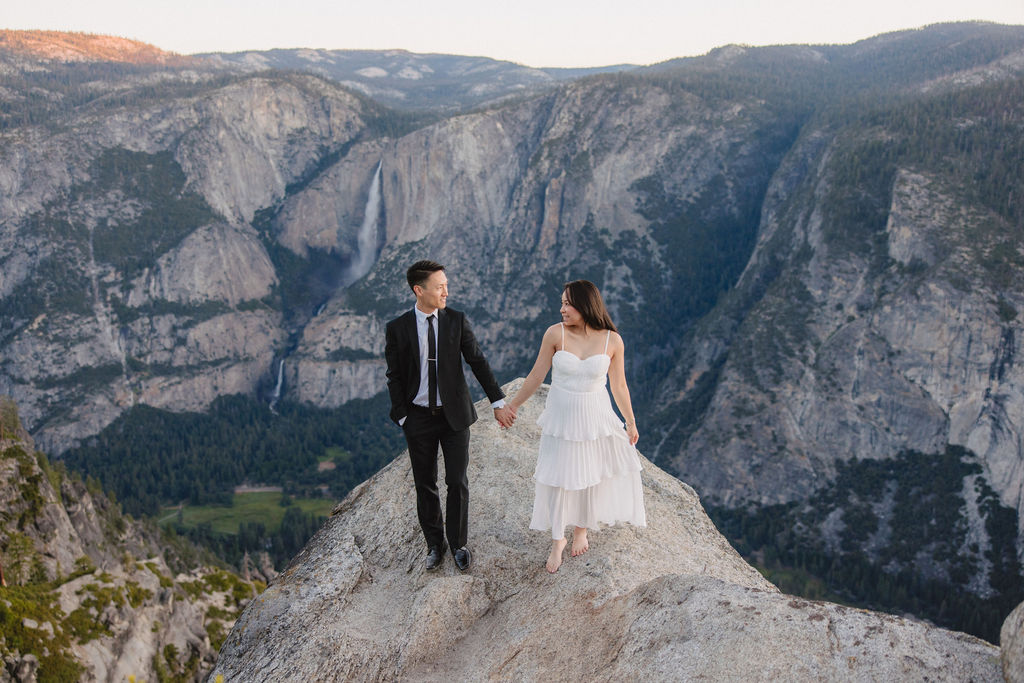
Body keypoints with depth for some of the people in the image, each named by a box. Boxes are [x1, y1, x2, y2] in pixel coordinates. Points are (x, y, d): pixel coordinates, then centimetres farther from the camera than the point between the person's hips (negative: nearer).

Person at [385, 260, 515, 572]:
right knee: (425, 485, 11)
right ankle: (434, 544, 29)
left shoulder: (456, 320, -4)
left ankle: (458, 543, 23)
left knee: (457, 482, 4)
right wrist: (402, 418, -6)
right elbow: (394, 377, -1)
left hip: (454, 415, 0)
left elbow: (477, 361, -1)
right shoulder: (397, 329, -6)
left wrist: (498, 401, -3)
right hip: (419, 418, 0)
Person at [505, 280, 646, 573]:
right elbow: (536, 375, -3)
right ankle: (557, 540, 28)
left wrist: (630, 422, 7)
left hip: (595, 416, 0)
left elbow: (619, 386, 0)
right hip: (561, 415, 0)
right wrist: (513, 405, 2)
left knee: (591, 473, 13)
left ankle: (581, 529, 40)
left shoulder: (612, 340, -12)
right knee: (558, 477, 9)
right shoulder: (555, 334, -14)